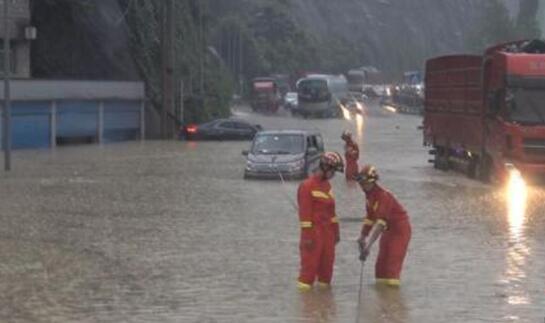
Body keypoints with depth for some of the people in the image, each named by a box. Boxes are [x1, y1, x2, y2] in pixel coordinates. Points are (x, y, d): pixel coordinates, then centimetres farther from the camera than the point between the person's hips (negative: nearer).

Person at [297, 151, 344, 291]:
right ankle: (304, 285, 1)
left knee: (328, 260, 10)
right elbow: (305, 213, -16)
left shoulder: (327, 185, 13)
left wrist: (336, 231, 18)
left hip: (328, 230, 8)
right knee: (311, 261, -6)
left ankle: (324, 284, 20)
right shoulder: (307, 186, -14)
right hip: (314, 230, -8)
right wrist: (307, 236, -18)